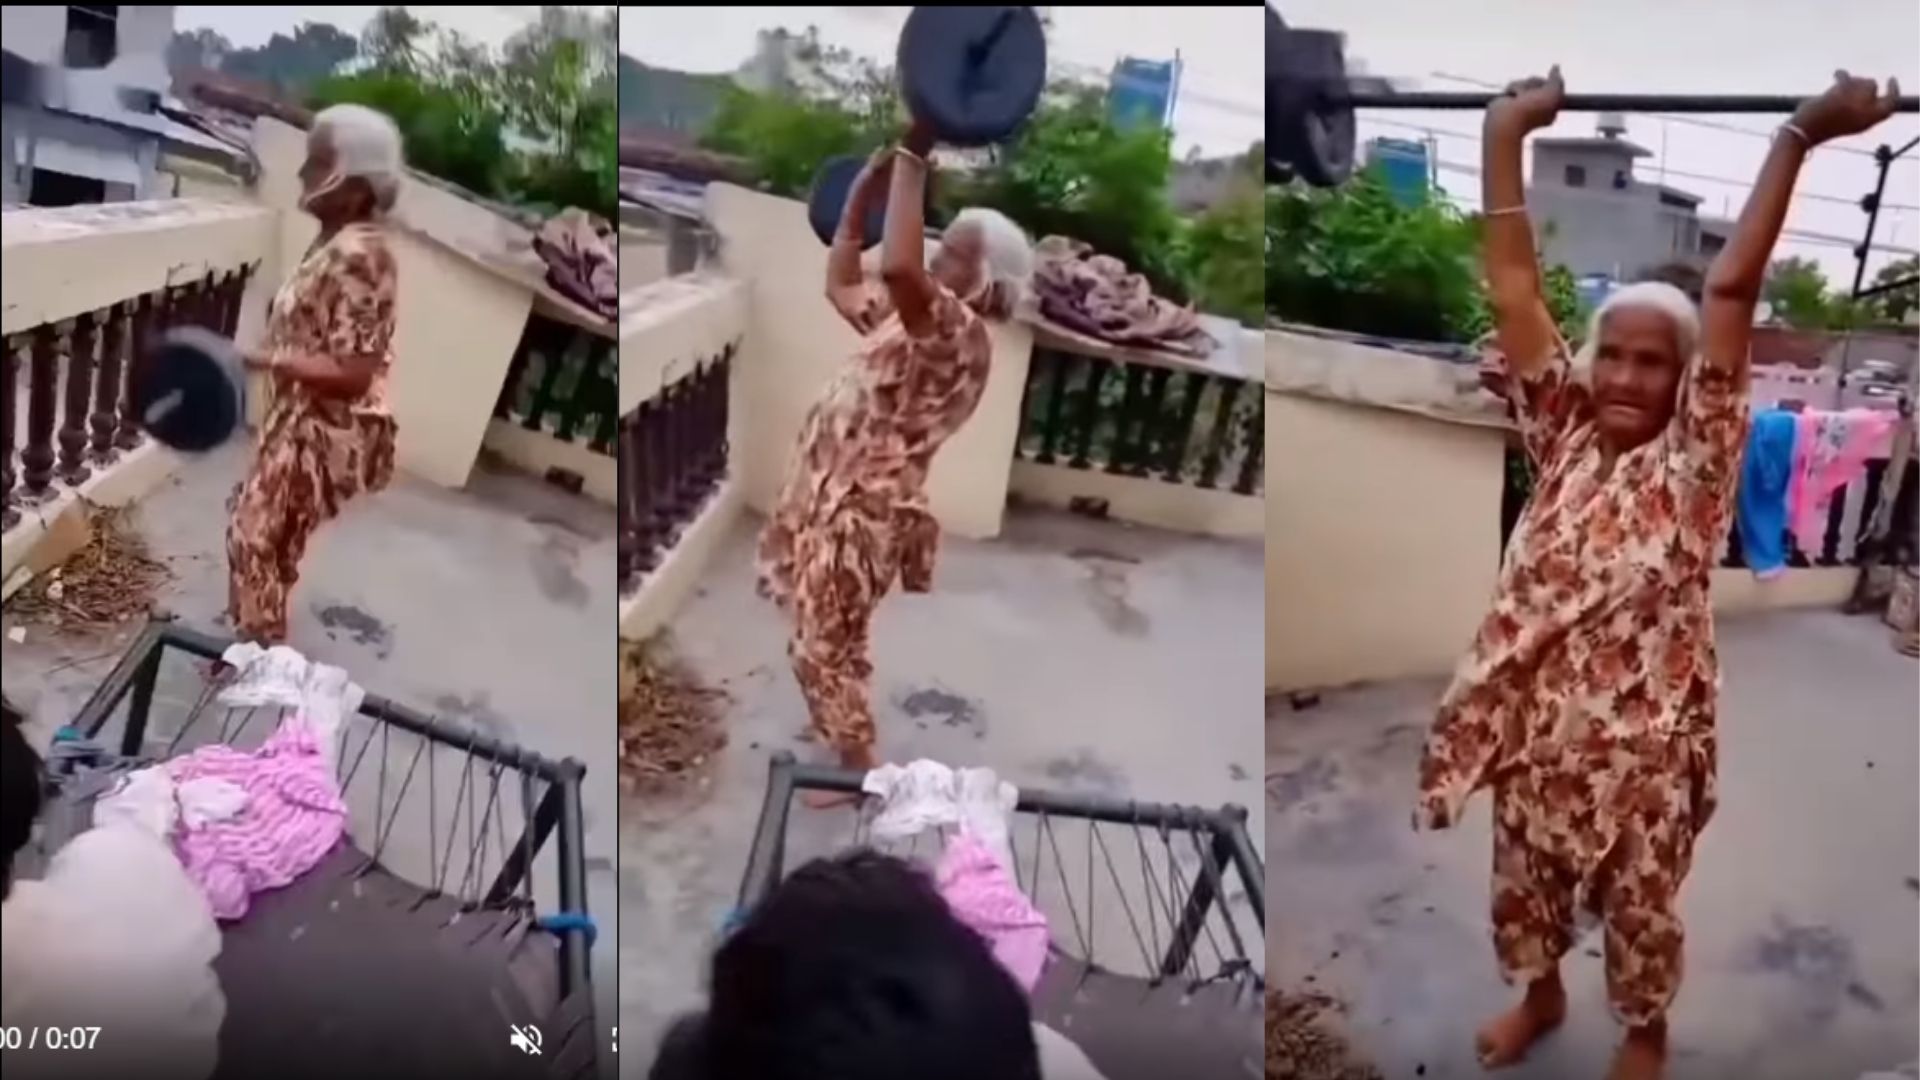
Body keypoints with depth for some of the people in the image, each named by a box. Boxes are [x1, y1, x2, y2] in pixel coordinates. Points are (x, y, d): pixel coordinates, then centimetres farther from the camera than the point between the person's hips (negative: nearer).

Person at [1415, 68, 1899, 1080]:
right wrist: (1506, 134, -15)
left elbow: (1729, 294, -22)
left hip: (1642, 736, -3)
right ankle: (1539, 997, 50)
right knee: (1523, 882, 22)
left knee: (1640, 904, 17)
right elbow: (1513, 286, -10)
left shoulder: (1695, 458, -13)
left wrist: (1798, 137, -30)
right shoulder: (1563, 436, -4)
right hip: (1537, 721, 3)